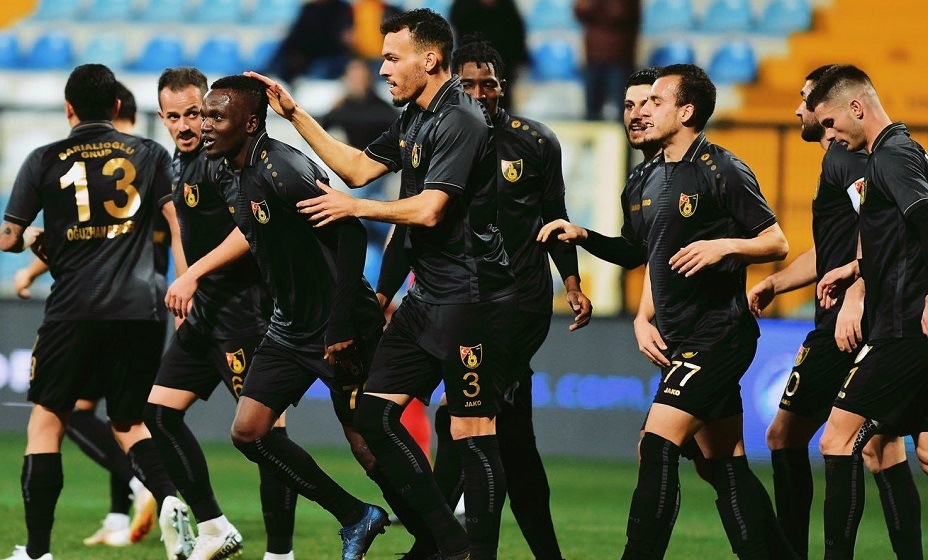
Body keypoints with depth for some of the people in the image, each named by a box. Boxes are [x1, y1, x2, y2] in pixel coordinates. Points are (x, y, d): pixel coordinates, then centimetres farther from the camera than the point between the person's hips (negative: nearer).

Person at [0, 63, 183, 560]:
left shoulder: (45, 161, 3)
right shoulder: (150, 155, 8)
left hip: (74, 310, -2)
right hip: (138, 309, 2)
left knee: (46, 419, 9)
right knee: (130, 425, 14)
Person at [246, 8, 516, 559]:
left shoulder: (459, 121, -15)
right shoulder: (415, 118, 15)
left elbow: (428, 209, -22)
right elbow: (359, 167, 25)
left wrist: (354, 208, -8)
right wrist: (295, 113, 20)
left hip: (469, 297, -10)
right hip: (428, 296, 10)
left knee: (473, 432, -8)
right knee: (375, 413, 6)